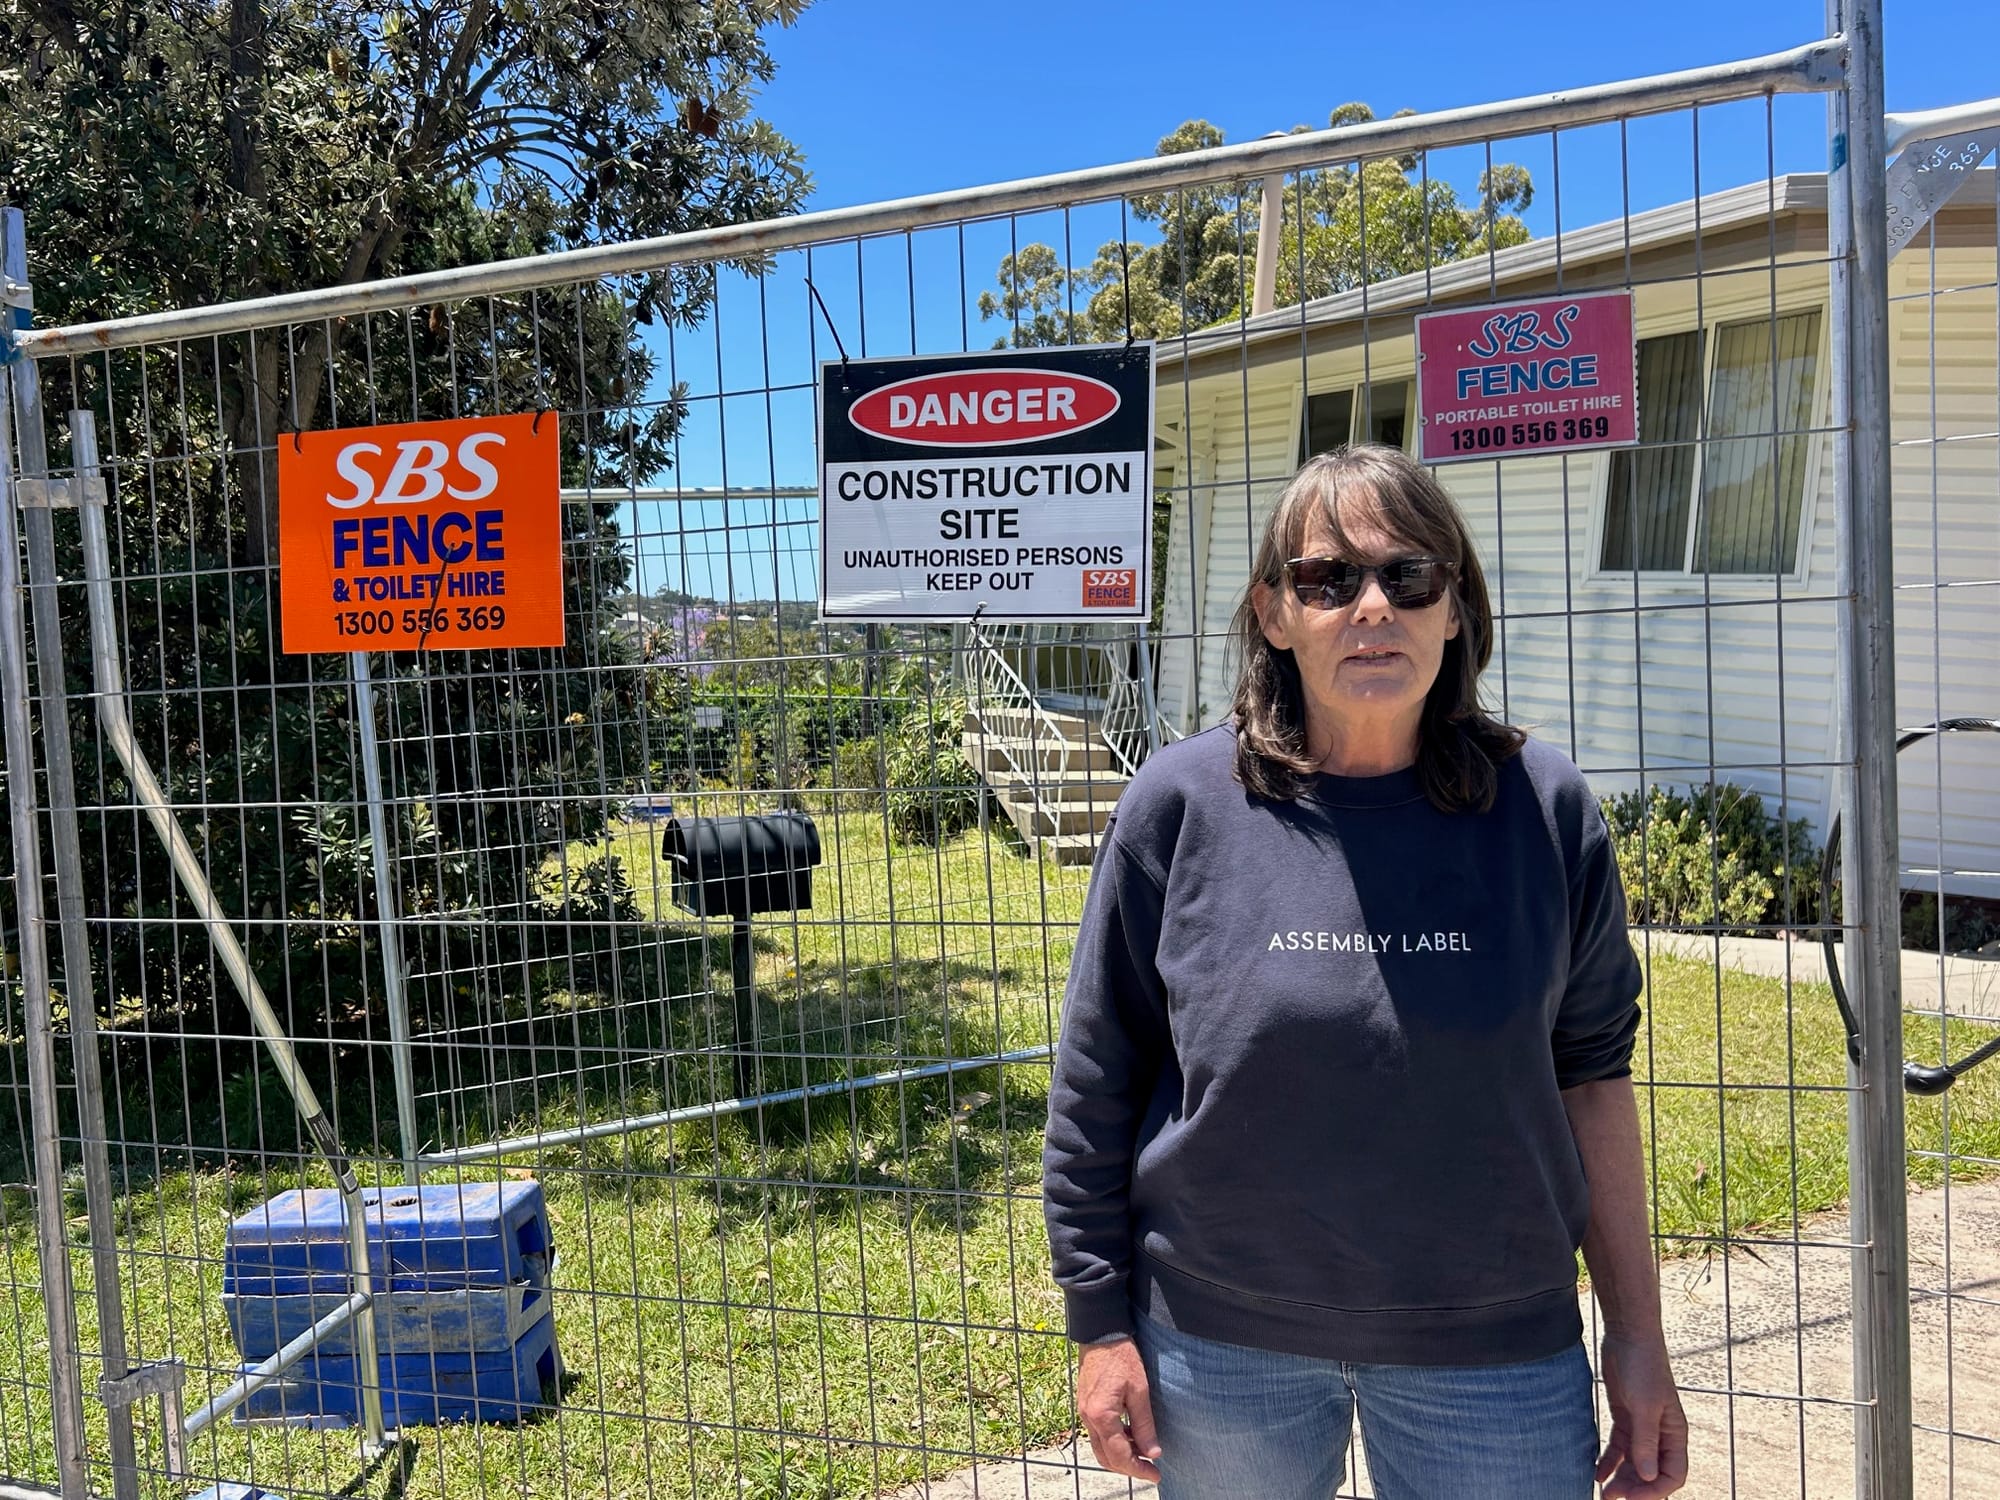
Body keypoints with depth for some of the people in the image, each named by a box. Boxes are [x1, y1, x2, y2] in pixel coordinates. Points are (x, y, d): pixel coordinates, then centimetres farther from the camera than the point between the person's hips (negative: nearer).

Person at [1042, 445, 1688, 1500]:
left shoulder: (1545, 810, -6)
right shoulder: (1182, 803, -10)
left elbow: (1590, 1073, 2)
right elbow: (1096, 1079, -3)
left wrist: (1636, 1336, 4)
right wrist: (1101, 1323, -2)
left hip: (1490, 1347, 1)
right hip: (1222, 1337, 0)